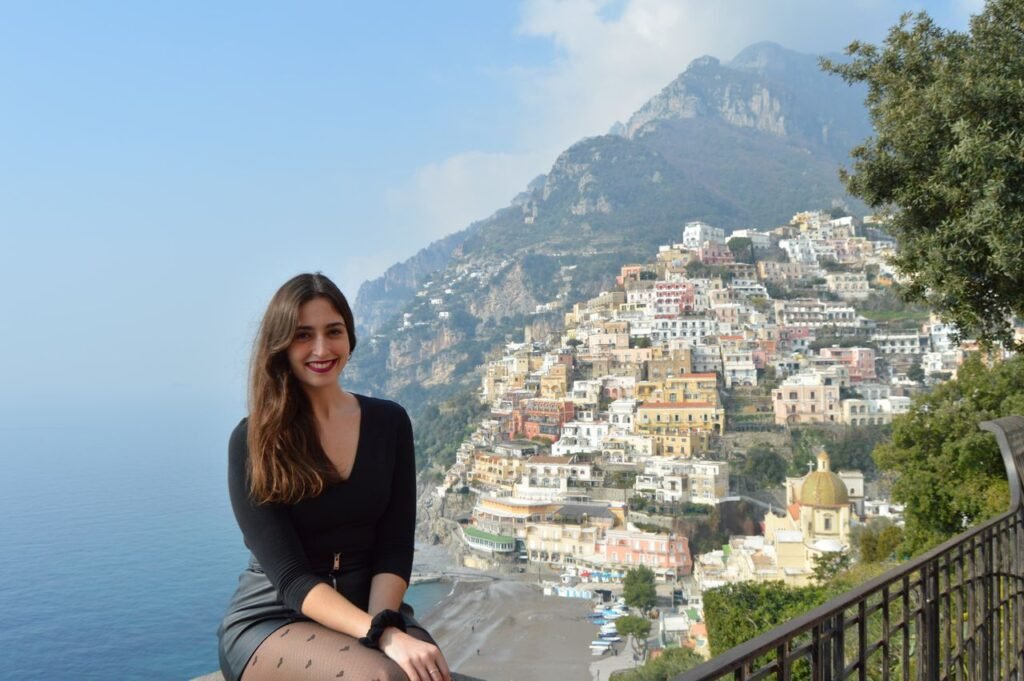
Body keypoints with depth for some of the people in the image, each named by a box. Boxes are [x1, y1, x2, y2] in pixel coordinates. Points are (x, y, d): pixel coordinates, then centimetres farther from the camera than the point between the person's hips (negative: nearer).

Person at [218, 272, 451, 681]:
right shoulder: (253, 440, -7)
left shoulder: (389, 422, 2)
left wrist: (383, 623, -20)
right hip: (271, 620, -3)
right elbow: (289, 574, -15)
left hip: (370, 609, 3)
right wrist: (380, 636, -28)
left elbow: (395, 548, 0)